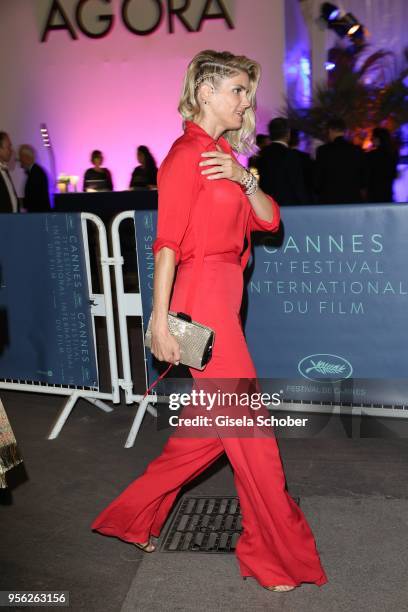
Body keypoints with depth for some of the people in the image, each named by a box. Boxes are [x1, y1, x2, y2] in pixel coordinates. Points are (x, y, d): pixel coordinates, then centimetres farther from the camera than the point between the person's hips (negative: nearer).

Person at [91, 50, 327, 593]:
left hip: (223, 297, 10)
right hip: (202, 298, -10)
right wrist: (160, 320, -20)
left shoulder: (223, 155, 16)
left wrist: (244, 179, -7)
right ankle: (277, 554, 19)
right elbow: (167, 242, -17)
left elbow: (269, 221, 11)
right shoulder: (188, 153, -11)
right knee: (249, 427, 1)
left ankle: (134, 515, 32)